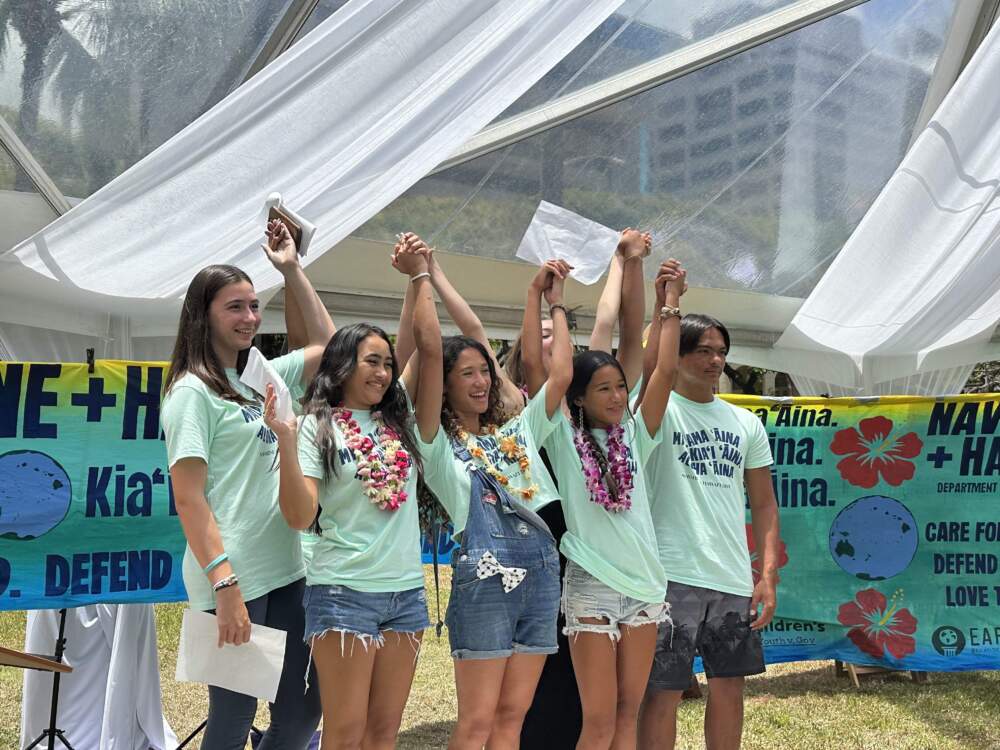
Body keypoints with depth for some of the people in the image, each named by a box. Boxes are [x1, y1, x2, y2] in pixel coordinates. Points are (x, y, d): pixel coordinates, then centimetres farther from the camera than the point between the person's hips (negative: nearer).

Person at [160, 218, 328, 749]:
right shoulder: (192, 392, -9)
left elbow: (327, 346, 22)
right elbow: (188, 498, -15)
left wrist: (292, 270, 17)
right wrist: (225, 584, -22)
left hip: (284, 571, 8)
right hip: (232, 580, -8)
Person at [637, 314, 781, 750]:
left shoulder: (746, 423, 12)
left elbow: (764, 503, 12)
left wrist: (768, 575, 5)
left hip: (734, 581, 5)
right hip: (673, 576, -5)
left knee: (729, 689, 13)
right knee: (663, 691, 1)